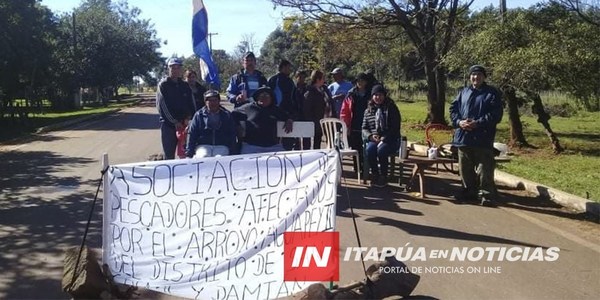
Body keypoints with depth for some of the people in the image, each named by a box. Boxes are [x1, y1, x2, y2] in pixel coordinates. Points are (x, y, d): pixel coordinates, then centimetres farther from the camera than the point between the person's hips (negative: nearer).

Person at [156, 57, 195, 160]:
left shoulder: (185, 86, 13)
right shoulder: (163, 85, -1)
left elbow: (190, 104, 10)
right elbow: (163, 105, -9)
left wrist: (188, 117, -9)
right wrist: (175, 122, -15)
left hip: (183, 123, 4)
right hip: (168, 124, -4)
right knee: (169, 154, 0)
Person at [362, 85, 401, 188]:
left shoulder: (391, 108, 5)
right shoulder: (368, 110, 14)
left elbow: (395, 127, -3)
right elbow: (364, 128, 11)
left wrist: (384, 138, -16)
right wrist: (371, 136, -12)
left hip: (390, 140, -2)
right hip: (373, 140, 2)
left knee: (381, 150, -34)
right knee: (369, 149, -31)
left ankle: (383, 177, -17)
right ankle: (374, 175, -15)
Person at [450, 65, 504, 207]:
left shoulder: (492, 93, 1)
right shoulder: (464, 92, 16)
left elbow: (495, 115, -8)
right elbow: (453, 108, 13)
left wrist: (478, 123, -17)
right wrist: (458, 121, -7)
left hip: (483, 139, -5)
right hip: (463, 137, 5)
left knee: (485, 169, -5)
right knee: (465, 168, 13)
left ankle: (487, 195, 3)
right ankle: (469, 191, 25)